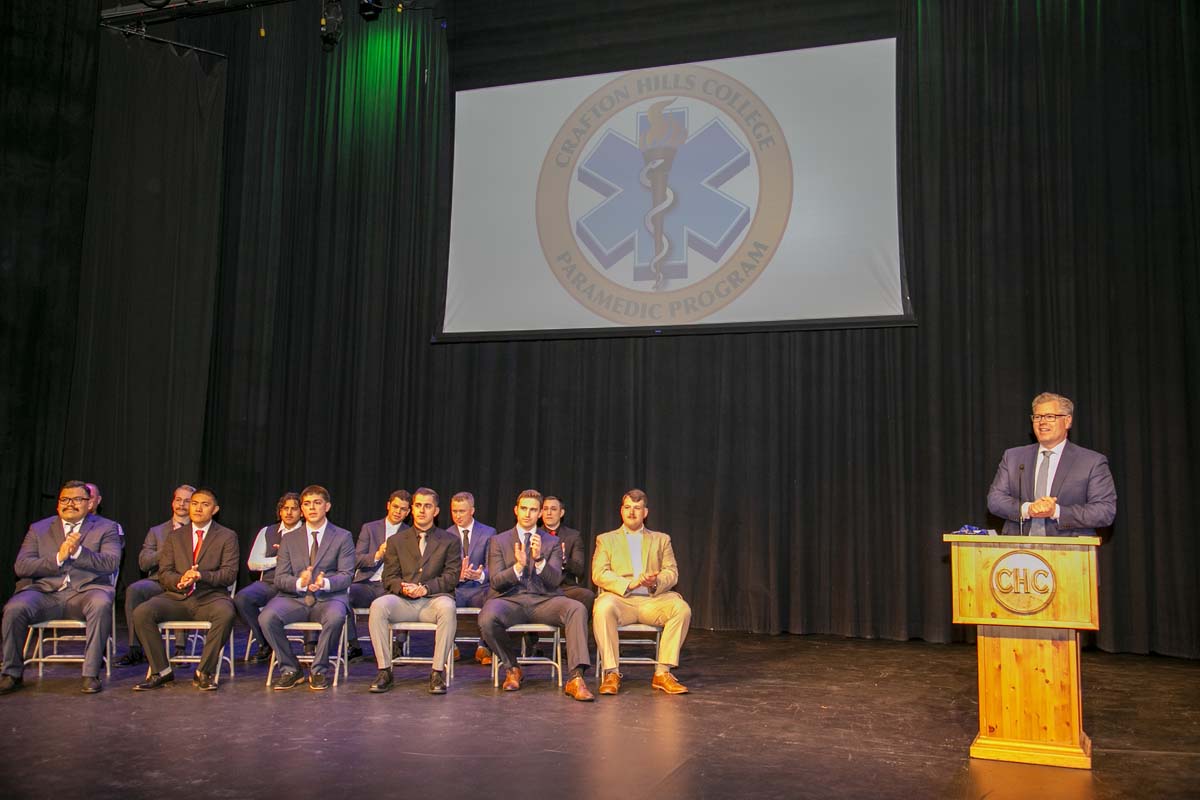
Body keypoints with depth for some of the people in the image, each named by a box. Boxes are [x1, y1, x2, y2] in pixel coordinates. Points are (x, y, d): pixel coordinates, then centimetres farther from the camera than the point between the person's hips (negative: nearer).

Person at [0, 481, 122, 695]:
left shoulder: (106, 528, 12)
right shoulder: (38, 529, 19)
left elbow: (111, 563, -3)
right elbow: (21, 567, 7)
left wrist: (78, 551, -16)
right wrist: (58, 558, -8)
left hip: (86, 591, -2)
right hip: (46, 593, 3)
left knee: (101, 604, -36)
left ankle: (91, 674, -27)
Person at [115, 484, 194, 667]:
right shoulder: (156, 531, 25)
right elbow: (143, 563, 10)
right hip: (159, 581, 3)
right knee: (134, 589, -30)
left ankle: (180, 648, -31)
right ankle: (136, 648, -22)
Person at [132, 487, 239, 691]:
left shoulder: (227, 537, 8)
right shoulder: (175, 536, 18)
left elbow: (230, 573, -2)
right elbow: (163, 573, 10)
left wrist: (201, 575, -20)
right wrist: (179, 580, -14)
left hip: (210, 597, -3)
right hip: (177, 597, 3)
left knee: (226, 613, -37)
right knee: (141, 613, -24)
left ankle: (204, 672, -20)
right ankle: (161, 671, -9)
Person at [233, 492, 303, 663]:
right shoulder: (266, 532, 19)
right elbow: (252, 563, 10)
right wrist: (277, 559, -2)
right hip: (268, 583, 4)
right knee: (241, 598, -26)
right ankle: (265, 644, -6)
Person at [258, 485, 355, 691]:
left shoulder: (342, 537, 7)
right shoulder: (289, 539, 14)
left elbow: (346, 575, -2)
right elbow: (280, 578, 5)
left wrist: (325, 583, -24)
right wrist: (299, 583, -18)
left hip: (329, 597, -2)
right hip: (294, 598, 2)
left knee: (335, 617, -36)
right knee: (266, 618, -27)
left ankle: (318, 670, -12)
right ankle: (290, 669, -6)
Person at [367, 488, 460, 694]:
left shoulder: (449, 541, 13)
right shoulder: (396, 541, 18)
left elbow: (451, 577, 2)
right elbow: (389, 578, 10)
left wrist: (425, 588, -15)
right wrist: (403, 587, -14)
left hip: (433, 599, -2)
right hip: (402, 600, 2)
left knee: (448, 607, -36)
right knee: (378, 606, -30)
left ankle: (438, 672, -27)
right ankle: (384, 670, -21)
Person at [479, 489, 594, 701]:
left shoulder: (552, 543, 15)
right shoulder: (498, 541, 13)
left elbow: (555, 580, 1)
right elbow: (496, 582, 2)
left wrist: (539, 559, -19)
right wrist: (518, 566, -18)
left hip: (543, 600, 1)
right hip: (509, 599, -1)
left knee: (577, 609, -30)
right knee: (487, 618, -35)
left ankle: (576, 678, -33)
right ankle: (511, 667, -5)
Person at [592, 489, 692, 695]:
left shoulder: (661, 539, 22)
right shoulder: (606, 539, 17)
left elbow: (672, 572, 10)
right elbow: (598, 574, 1)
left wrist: (656, 582, -15)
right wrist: (629, 584, -16)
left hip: (652, 599, 2)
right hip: (619, 598, -2)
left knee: (681, 608, -29)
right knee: (603, 608, -36)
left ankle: (662, 673, -22)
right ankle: (611, 673, -26)